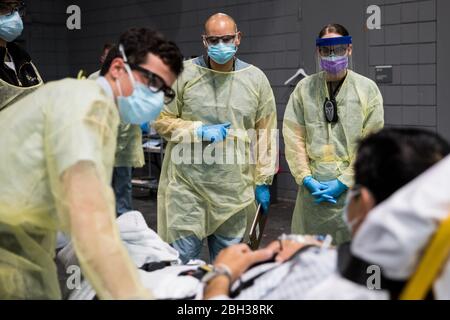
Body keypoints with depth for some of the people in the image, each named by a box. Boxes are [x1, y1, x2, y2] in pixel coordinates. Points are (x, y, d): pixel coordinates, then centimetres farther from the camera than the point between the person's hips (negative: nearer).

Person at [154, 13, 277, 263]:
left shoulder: (256, 79, 5)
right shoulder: (184, 74, -1)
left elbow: (266, 132, 6)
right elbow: (162, 120, 2)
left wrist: (263, 180, 4)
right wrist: (200, 131, -11)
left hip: (235, 186, 2)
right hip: (187, 181, -1)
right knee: (183, 257, 3)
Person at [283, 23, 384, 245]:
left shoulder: (367, 89, 1)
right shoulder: (304, 88, 5)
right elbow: (293, 135, 2)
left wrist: (344, 181, -9)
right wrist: (306, 178, -6)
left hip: (353, 189, -1)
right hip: (313, 189, 2)